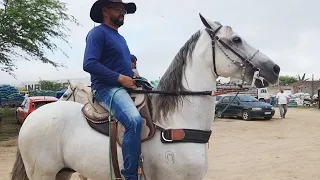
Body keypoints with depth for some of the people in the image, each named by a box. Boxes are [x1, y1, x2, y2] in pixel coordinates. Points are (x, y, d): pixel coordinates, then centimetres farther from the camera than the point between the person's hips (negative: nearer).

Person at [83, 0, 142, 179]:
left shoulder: (120, 38, 23)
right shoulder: (98, 32, -6)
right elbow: (89, 64, -18)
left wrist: (133, 75, 9)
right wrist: (120, 78, -19)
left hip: (126, 87, 10)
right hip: (107, 88, -10)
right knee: (134, 120, -33)